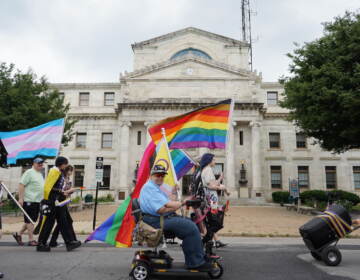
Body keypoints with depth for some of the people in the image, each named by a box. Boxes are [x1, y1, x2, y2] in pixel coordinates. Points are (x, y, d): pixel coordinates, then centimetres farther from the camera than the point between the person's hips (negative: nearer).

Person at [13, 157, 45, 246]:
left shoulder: (40, 174, 18)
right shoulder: (29, 172, -9)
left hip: (37, 201, 9)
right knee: (30, 220, -2)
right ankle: (31, 240, 3)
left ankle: (18, 234, 27)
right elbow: (21, 185, -15)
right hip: (29, 201, -9)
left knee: (31, 220, 14)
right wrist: (21, 198, -20)